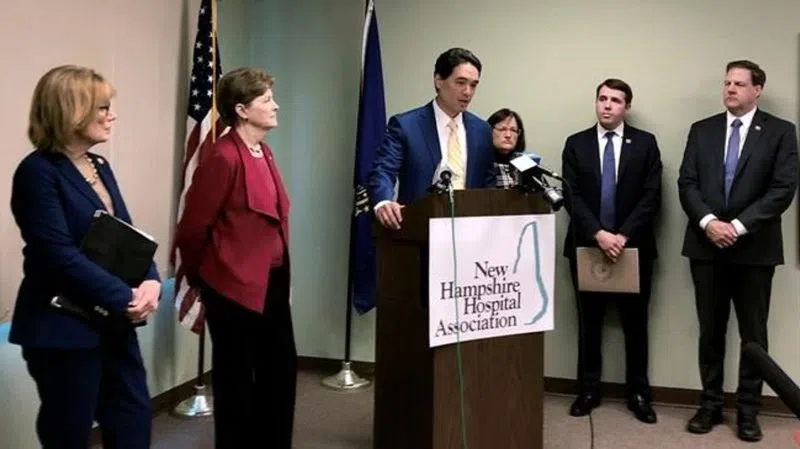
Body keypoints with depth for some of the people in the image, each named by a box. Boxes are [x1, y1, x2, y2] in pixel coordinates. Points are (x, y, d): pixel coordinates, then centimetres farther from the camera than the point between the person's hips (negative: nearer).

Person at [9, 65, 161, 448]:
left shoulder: (100, 166, 11)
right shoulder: (38, 171, -13)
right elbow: (61, 255, -22)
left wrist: (151, 282, -9)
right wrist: (126, 298, -20)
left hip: (114, 323, 8)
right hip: (64, 329, -8)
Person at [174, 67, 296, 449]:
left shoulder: (263, 152, 9)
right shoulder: (224, 158, -18)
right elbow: (192, 228, -15)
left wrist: (279, 269, 17)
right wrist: (200, 278, 0)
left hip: (271, 281, 9)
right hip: (235, 285, -9)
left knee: (281, 369, 17)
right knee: (236, 379, 9)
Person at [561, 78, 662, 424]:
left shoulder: (645, 143, 3)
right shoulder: (575, 144, 4)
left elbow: (651, 196, -5)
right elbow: (571, 196, -4)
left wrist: (624, 235, -16)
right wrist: (598, 234, -16)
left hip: (633, 246, 0)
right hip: (586, 246, 1)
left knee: (635, 322, 8)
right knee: (589, 321, 8)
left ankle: (638, 393, 20)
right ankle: (588, 389, 20)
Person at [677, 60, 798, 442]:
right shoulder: (701, 130, 8)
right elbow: (686, 183, 1)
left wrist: (739, 226, -16)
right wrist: (708, 222, -14)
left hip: (755, 248, -2)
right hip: (706, 246, 2)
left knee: (753, 335, 7)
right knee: (710, 332, 10)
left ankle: (747, 411, 20)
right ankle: (710, 405, 21)